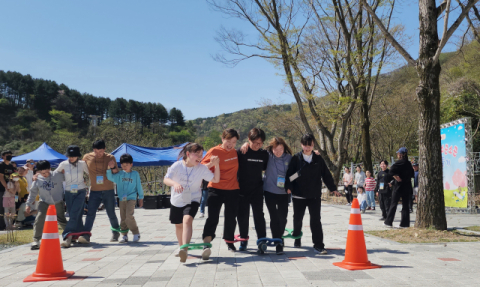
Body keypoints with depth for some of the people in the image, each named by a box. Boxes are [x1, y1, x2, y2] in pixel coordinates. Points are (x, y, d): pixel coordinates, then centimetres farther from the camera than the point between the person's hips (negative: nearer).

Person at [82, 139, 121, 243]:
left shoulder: (110, 158, 0)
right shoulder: (87, 157, 1)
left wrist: (114, 169, -15)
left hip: (108, 191, 0)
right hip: (94, 191, 0)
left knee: (111, 214, 9)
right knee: (90, 213, -11)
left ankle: (115, 232, 30)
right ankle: (85, 235, -12)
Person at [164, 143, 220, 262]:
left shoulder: (202, 168, -9)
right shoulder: (177, 166, -14)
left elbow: (216, 180, -5)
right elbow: (166, 179, -19)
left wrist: (216, 165, -19)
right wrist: (175, 183, -41)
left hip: (193, 200, -2)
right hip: (177, 200, 2)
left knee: (187, 220, -27)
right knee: (178, 225, 16)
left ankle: (185, 248, -35)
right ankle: (181, 247, 39)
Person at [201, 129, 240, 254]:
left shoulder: (235, 152, 8)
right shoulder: (214, 151, -7)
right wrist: (211, 163, -28)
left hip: (233, 190, 5)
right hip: (216, 189, -4)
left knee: (231, 217, 14)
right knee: (213, 217, -14)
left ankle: (229, 241, 32)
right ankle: (206, 243, -17)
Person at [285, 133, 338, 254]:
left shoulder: (318, 159, 5)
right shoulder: (296, 158, -2)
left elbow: (326, 175, 10)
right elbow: (289, 174, -8)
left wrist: (333, 188, 11)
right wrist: (289, 186, -22)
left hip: (315, 195, 0)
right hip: (299, 195, 0)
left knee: (316, 220, -4)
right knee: (298, 218, 15)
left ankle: (318, 245, 0)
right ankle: (297, 237, 38)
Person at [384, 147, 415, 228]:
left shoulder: (399, 162, -10)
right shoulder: (409, 163, 9)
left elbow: (391, 171, -24)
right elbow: (412, 174, 19)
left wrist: (397, 178, -15)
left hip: (399, 186, -5)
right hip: (407, 186, 5)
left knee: (393, 204, 3)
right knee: (405, 206, 7)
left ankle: (388, 222, 9)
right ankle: (405, 223, 6)